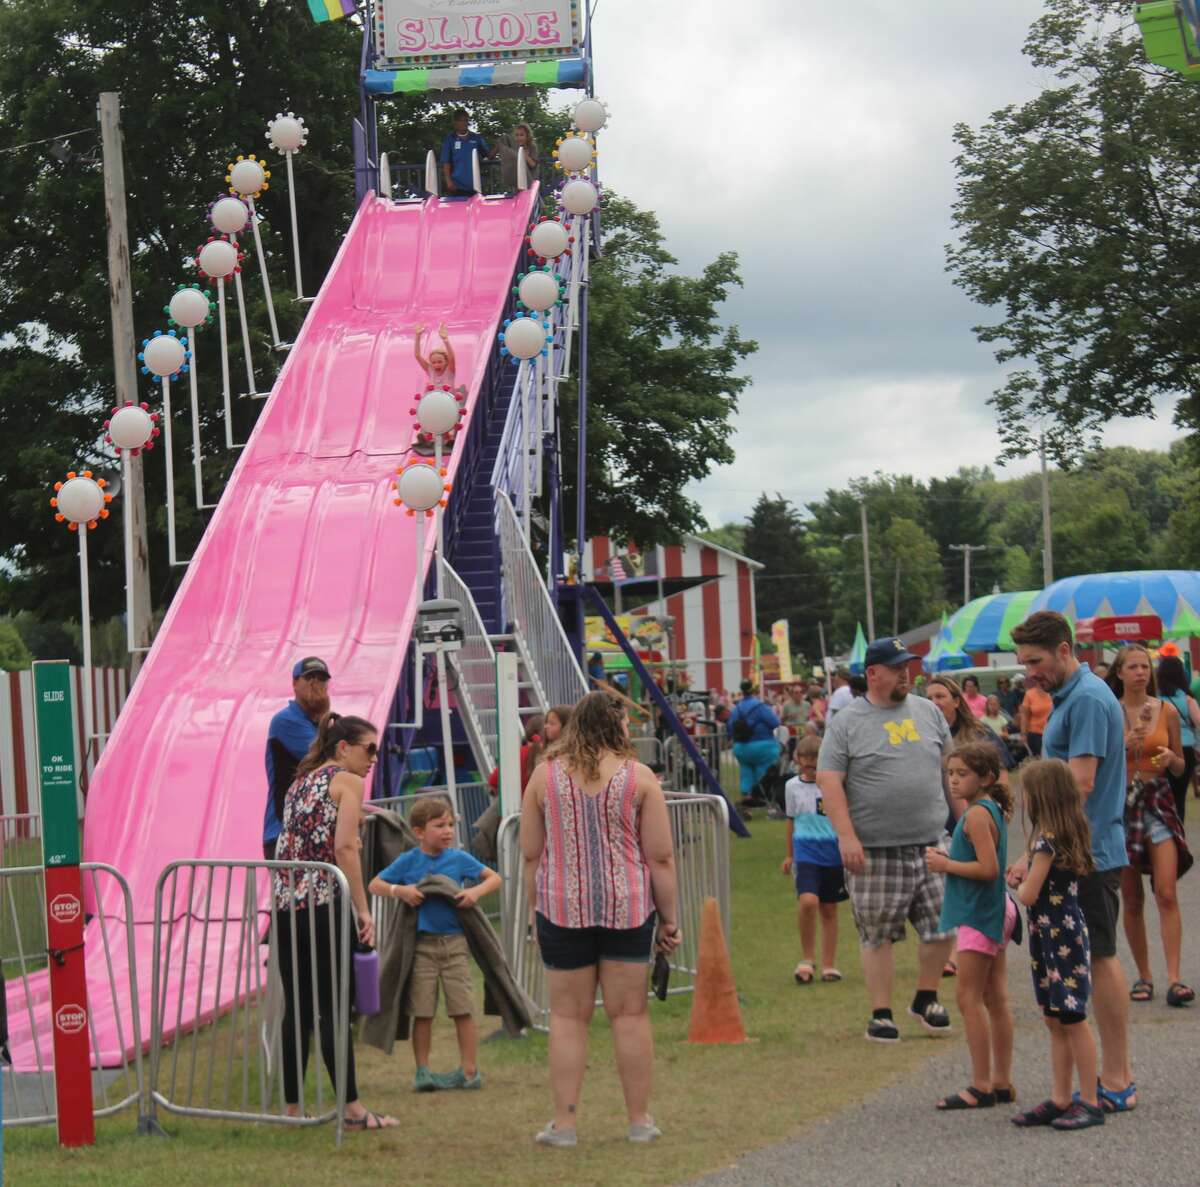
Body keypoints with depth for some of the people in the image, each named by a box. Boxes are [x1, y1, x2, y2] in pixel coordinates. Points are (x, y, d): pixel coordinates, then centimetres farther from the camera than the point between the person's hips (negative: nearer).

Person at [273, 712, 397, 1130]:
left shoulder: (301, 781, 20)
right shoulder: (347, 781, -2)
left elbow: (287, 846, 16)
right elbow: (344, 847, -13)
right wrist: (363, 910, -12)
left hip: (285, 903, 7)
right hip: (323, 904, -7)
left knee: (297, 1008, 10)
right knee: (334, 1009, -4)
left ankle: (291, 1108, 12)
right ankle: (352, 1109, 0)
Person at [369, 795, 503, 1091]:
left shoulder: (459, 859, 2)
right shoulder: (408, 861, 1)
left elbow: (494, 878, 9)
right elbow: (374, 885, 6)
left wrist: (475, 892, -10)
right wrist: (399, 891, -12)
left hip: (454, 943, 1)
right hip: (422, 944, -1)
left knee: (462, 1009, 1)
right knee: (422, 1012, 2)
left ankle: (469, 1070, 8)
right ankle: (422, 1071, 11)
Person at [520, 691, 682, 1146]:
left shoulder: (545, 775, 2)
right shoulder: (638, 776, -3)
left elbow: (530, 854, 4)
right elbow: (661, 857, -3)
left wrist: (536, 910, 14)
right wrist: (668, 918, 5)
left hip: (562, 908, 1)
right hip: (627, 908, -1)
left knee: (568, 1015, 6)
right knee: (629, 1012, 7)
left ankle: (564, 1123, 6)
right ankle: (639, 1121, 13)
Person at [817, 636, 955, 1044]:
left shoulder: (928, 712, 11)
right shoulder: (847, 722, -3)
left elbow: (950, 764, 18)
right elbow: (828, 780, -8)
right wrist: (846, 835, -16)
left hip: (931, 843, 4)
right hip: (875, 850, -4)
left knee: (941, 925, 4)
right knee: (877, 934, 2)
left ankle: (926, 998, 24)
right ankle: (880, 1013, 11)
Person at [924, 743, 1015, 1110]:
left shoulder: (976, 814, -18)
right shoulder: (993, 810, 12)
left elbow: (988, 868, -25)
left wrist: (947, 864, -15)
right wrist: (949, 858, 7)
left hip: (978, 915, -10)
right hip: (995, 911, 10)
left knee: (969, 998, -6)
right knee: (996, 999, 11)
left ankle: (981, 1086, -4)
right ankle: (1001, 1083, 15)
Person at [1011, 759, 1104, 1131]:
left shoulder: (1048, 839, -19)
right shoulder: (1071, 833, 10)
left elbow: (1029, 894, -18)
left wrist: (1018, 887, 1)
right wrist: (1025, 874, 7)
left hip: (1059, 935, -10)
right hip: (1053, 936, 10)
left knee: (1072, 1020, -3)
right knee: (1055, 1021, 13)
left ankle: (1090, 1102, 2)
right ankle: (1060, 1100, 17)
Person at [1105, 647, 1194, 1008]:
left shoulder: (1167, 711, 4)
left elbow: (1180, 766, 11)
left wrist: (1170, 758, -11)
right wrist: (1126, 744, -18)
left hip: (1158, 802, 0)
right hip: (1121, 802, 0)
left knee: (1166, 893, -13)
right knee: (1132, 899, 6)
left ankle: (1174, 979, -16)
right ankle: (1144, 976, 17)